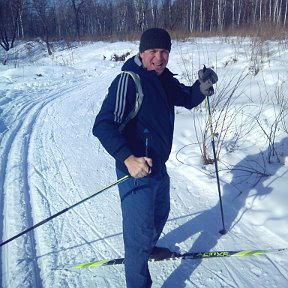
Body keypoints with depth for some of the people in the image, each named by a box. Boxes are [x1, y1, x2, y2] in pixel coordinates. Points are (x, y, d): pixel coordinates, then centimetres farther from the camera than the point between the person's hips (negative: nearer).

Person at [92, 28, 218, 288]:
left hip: (159, 166, 9)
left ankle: (148, 248, 58)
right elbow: (103, 125, -27)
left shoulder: (163, 79, 4)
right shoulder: (129, 80, -21)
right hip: (136, 170, -9)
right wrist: (128, 158, -40)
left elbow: (188, 99, 17)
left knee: (160, 213, 30)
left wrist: (203, 87, -5)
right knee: (141, 231, -2)